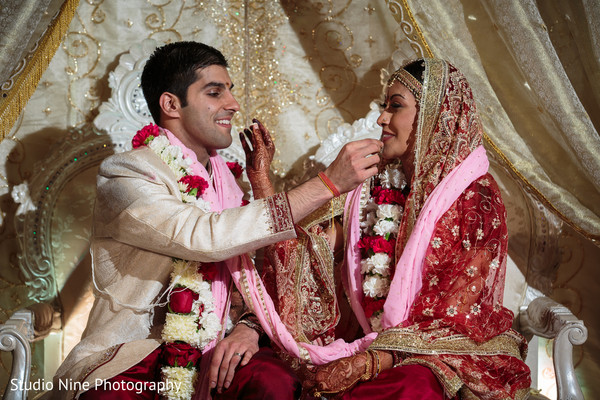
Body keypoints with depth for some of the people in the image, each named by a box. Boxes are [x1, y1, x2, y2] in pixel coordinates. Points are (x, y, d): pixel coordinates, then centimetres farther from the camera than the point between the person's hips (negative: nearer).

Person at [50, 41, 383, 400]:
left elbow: (252, 269, 13)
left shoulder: (224, 177, 13)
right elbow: (206, 238, -27)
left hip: (210, 354, 5)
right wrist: (327, 184, -26)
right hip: (130, 357, -4)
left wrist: (249, 326, -12)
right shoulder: (124, 174, -10)